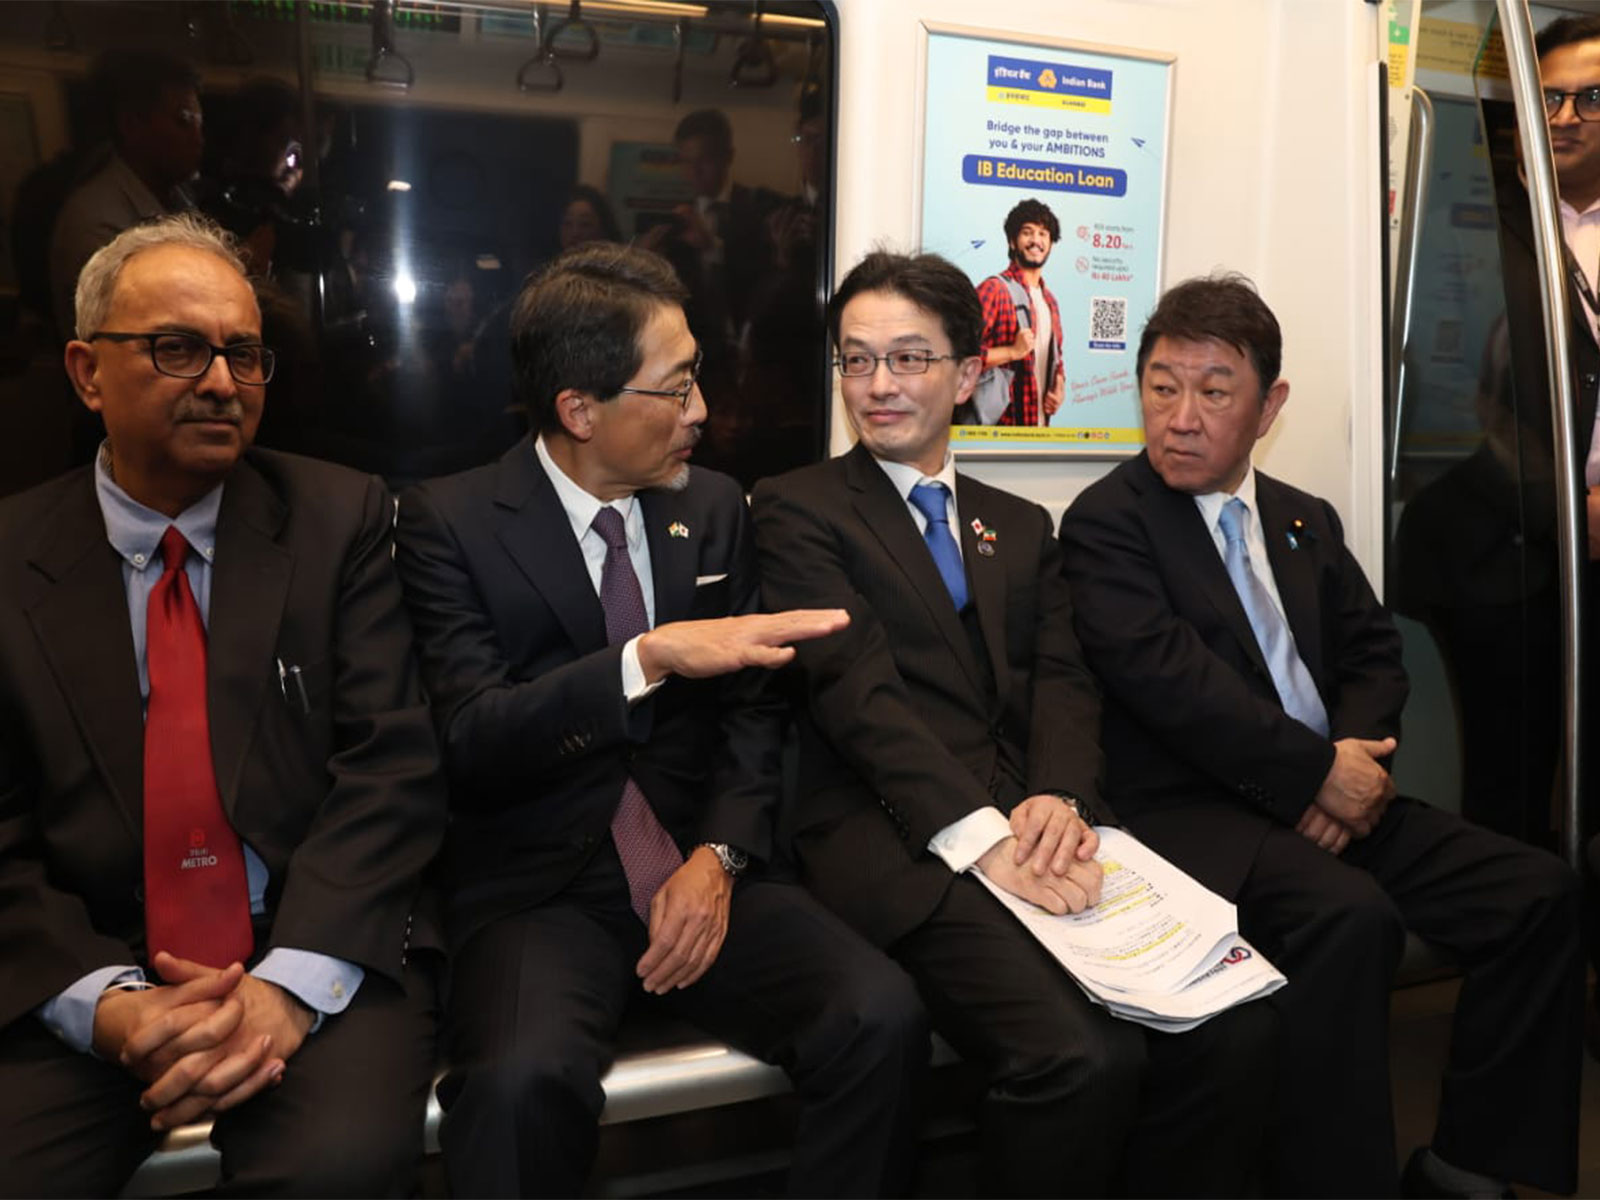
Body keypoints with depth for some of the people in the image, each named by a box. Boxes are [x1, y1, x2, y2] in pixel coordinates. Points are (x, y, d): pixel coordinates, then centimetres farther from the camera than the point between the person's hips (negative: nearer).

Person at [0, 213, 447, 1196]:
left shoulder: (340, 519, 1)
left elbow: (393, 764, -6)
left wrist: (293, 981, -17)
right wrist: (106, 1003, -15)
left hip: (319, 952, -1)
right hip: (87, 975, 2)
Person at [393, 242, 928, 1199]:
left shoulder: (716, 510, 9)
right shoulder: (451, 522, -4)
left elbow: (752, 710, 8)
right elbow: (471, 741, -14)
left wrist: (720, 857, -9)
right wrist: (649, 658, -28)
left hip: (699, 870, 4)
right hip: (539, 891, -3)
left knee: (884, 1018, -21)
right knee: (523, 1080, -33)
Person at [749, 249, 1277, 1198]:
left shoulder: (1022, 528, 23)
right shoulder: (799, 508, 6)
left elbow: (1065, 681, 10)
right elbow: (857, 691, -8)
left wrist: (1060, 800, -11)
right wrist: (982, 836, -19)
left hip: (1040, 829, 5)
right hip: (900, 843, -5)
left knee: (1236, 1027, -17)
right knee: (1081, 1058, -26)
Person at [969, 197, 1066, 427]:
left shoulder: (1049, 299, 17)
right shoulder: (995, 289, -8)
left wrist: (1059, 387, 9)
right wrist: (1012, 351, -20)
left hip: (1040, 423, 7)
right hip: (999, 423, -7)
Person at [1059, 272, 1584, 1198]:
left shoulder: (1307, 521, 17)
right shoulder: (1107, 522, -5)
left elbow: (1373, 653, 14)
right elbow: (1164, 675, -17)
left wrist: (1359, 757, -7)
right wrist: (1318, 769, -16)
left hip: (1337, 793, 7)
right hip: (1195, 809, -7)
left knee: (1541, 891, -7)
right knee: (1351, 915, -32)